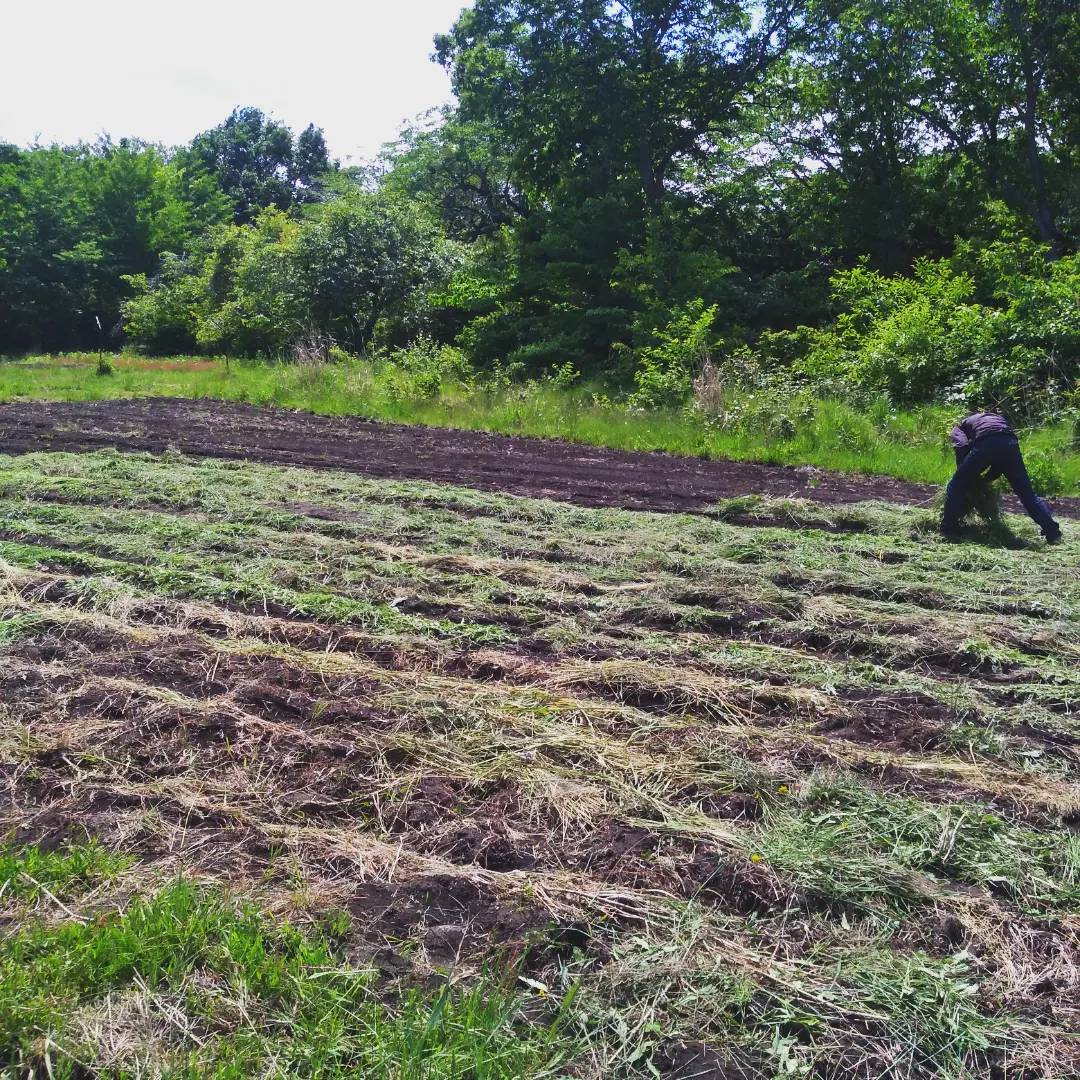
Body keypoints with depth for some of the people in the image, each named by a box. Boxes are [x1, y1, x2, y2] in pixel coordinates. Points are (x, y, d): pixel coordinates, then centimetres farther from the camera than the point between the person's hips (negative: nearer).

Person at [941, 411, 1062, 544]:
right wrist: (987, 478, 35)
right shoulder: (998, 418, 45)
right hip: (1010, 443, 4)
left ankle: (949, 531, 10)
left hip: (985, 444, -4)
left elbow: (961, 447, 7)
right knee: (1027, 493, 14)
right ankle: (1053, 533, 12)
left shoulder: (960, 427, 32)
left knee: (956, 487, 12)